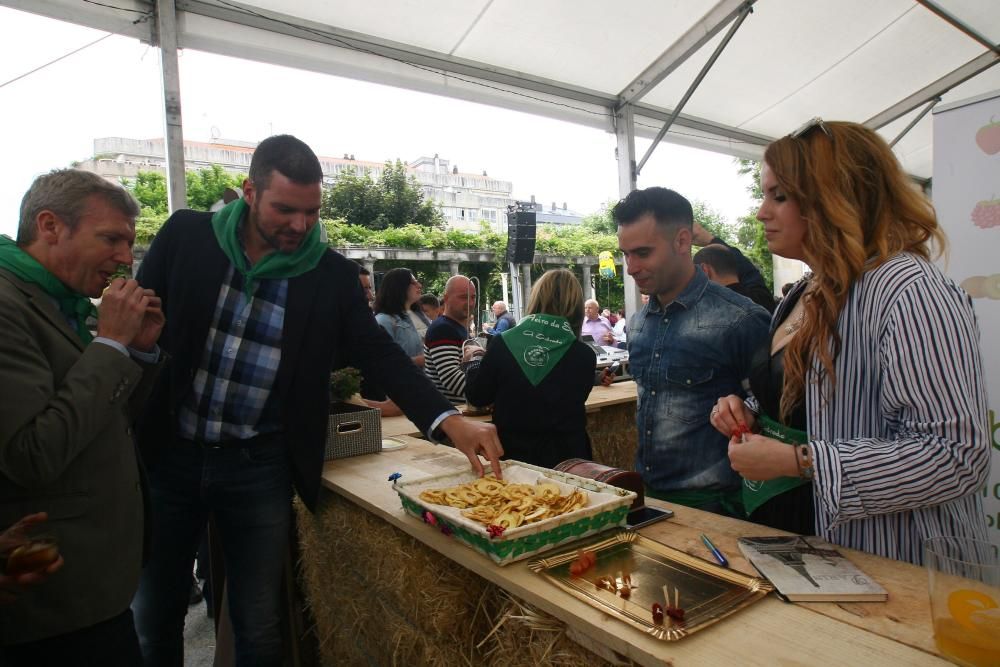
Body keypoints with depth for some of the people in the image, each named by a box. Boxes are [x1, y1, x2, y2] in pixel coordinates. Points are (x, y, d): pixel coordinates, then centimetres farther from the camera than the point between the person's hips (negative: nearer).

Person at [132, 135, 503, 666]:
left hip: (261, 467, -1)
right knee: (153, 615, 18)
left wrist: (448, 420, -22)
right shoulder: (186, 236, -4)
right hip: (169, 454, 2)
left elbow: (380, 355, -8)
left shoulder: (333, 275, -6)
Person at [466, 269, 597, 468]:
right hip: (566, 457, -1)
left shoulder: (503, 344, -13)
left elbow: (477, 397, 0)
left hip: (512, 454, 1)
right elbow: (574, 404, 4)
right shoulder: (584, 355, -14)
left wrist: (475, 361, 17)